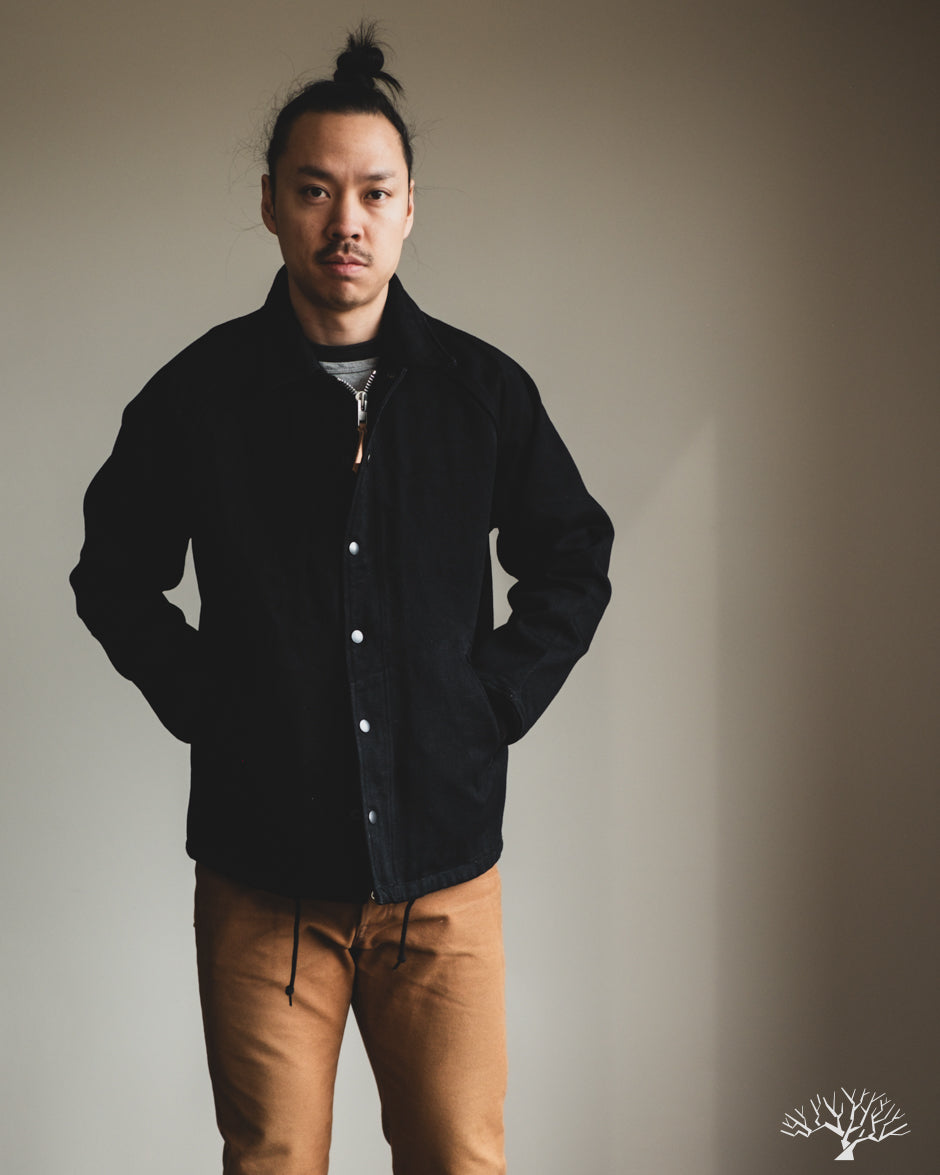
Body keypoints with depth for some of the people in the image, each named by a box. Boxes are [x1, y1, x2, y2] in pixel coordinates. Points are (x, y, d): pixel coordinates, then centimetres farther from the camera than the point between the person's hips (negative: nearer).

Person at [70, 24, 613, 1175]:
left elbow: (574, 561, 16)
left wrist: (499, 696, 4)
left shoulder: (484, 388, 4)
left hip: (444, 865, 1)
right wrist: (204, 701, 0)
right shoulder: (198, 394, 1)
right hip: (261, 872, -1)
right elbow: (113, 575, 12)